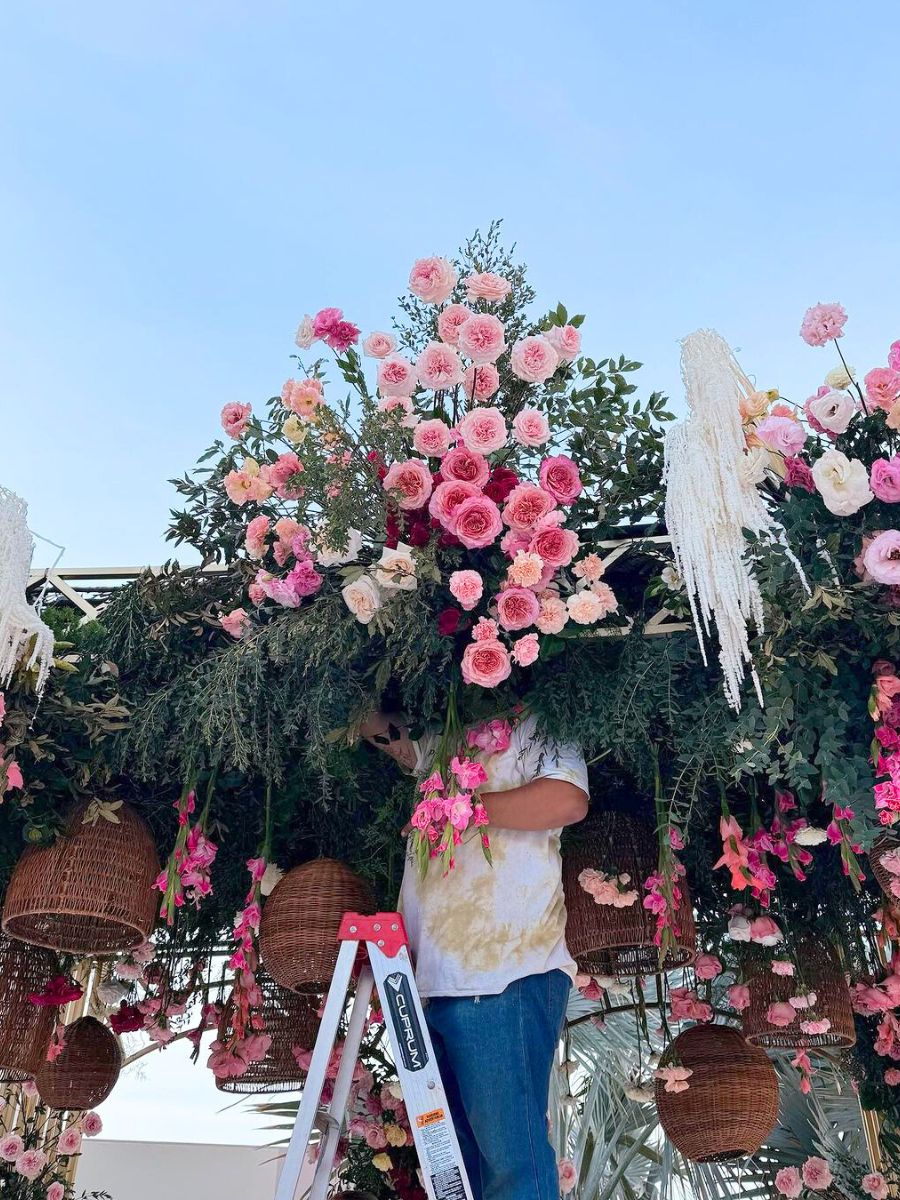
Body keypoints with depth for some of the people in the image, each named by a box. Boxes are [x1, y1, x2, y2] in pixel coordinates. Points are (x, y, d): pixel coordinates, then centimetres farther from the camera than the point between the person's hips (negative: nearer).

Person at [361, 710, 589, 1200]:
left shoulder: (532, 733, 0)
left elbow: (568, 800, -18)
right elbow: (374, 724, 30)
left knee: (509, 1155, -7)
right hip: (432, 982, 8)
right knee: (452, 1157, 15)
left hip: (505, 980, -8)